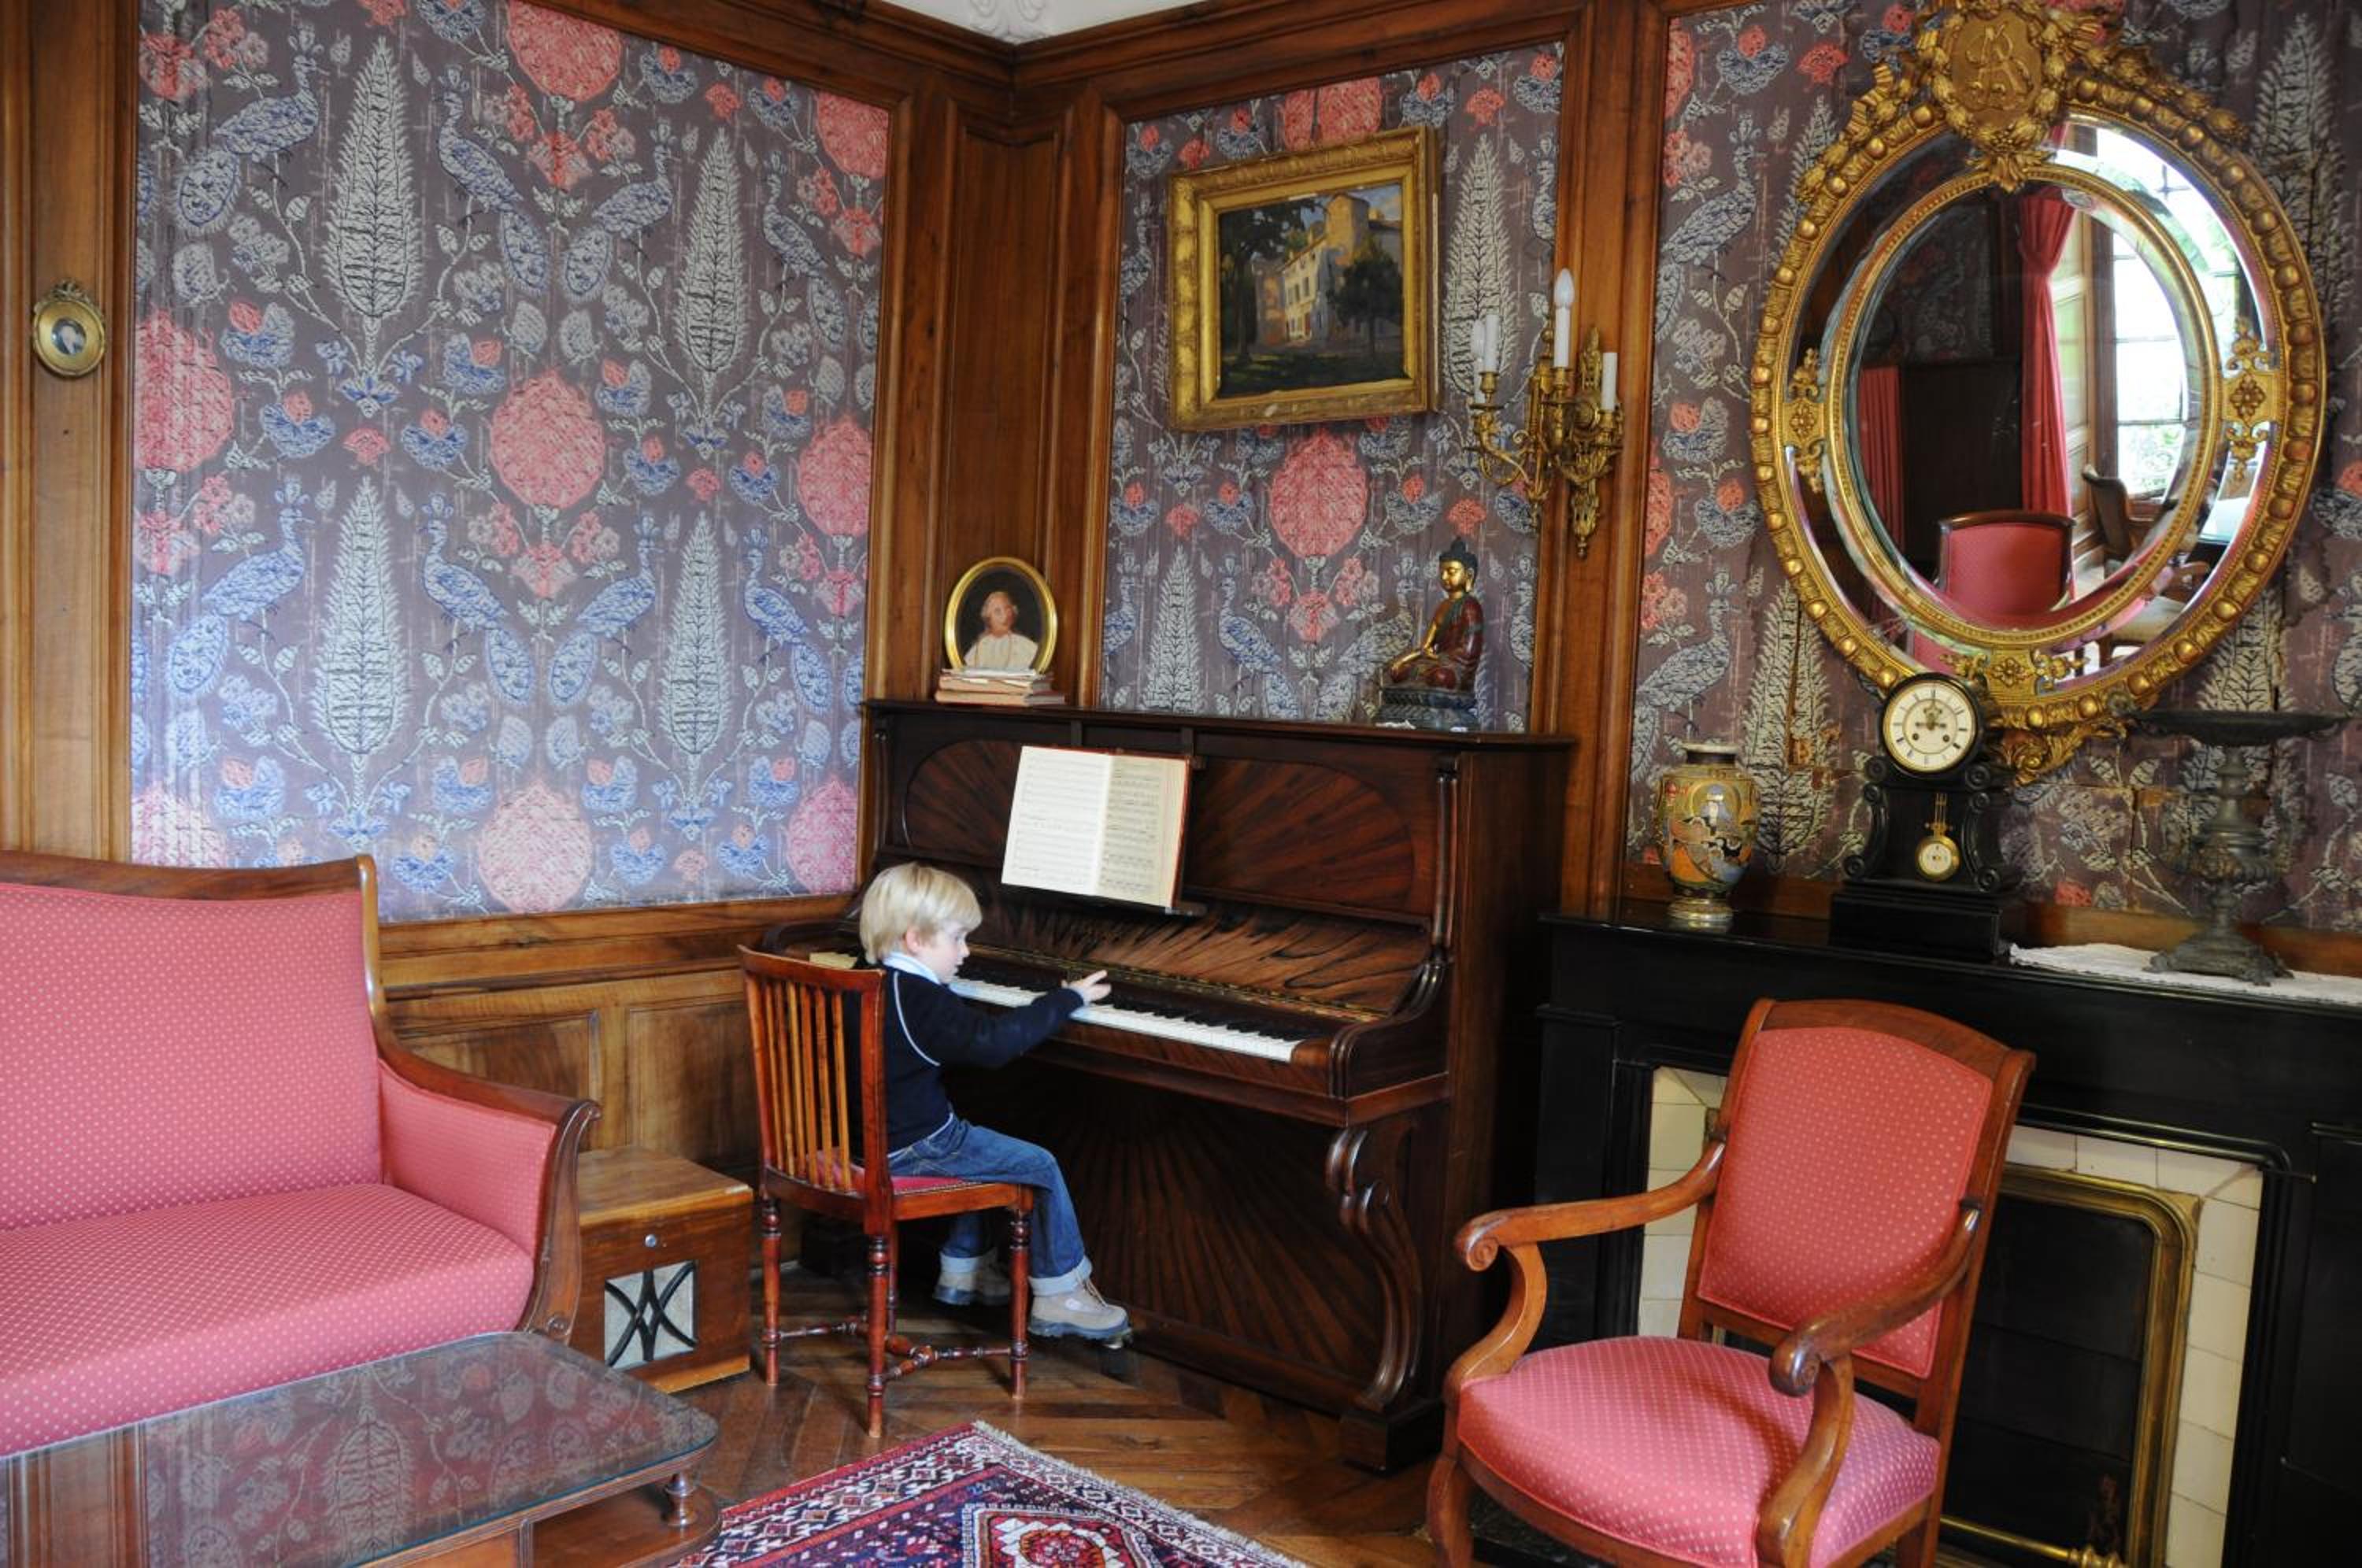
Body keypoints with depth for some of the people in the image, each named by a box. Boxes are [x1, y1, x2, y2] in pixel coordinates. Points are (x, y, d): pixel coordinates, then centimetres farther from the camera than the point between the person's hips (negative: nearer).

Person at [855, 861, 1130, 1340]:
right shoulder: (921, 1000, -24)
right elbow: (992, 1040, -29)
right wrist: (1068, 997, -22)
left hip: (871, 1136, 10)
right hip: (912, 1149, -10)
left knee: (979, 1151, 32)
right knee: (1042, 1165, -3)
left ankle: (962, 1270, 36)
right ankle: (1060, 1296, 5)